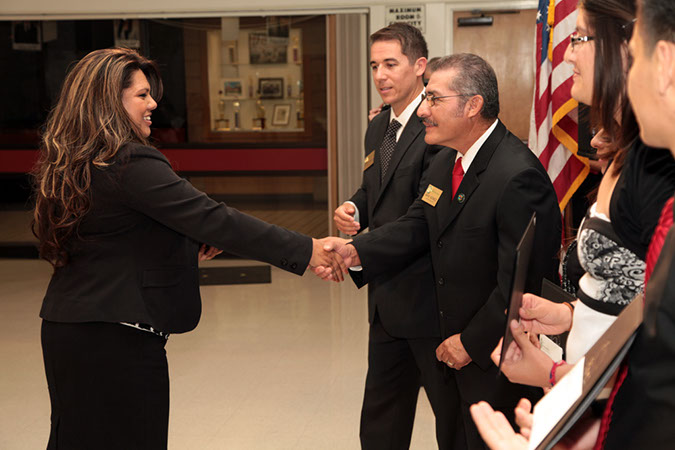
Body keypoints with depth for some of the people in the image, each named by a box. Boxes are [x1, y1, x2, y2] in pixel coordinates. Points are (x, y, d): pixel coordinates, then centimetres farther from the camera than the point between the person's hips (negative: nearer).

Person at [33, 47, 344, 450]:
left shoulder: (69, 164, 8)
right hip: (118, 340, -9)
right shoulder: (131, 164, -21)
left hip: (66, 330, 9)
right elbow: (216, 220, -24)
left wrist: (188, 246, 4)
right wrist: (306, 250, -21)